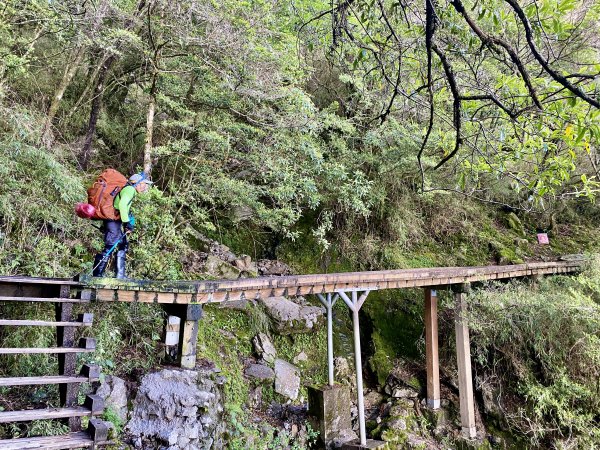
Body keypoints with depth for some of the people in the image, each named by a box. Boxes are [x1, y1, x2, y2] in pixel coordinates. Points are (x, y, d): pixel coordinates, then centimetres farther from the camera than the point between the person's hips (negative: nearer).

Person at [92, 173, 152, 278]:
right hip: (113, 221, -11)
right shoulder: (130, 189, -9)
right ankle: (97, 275, -11)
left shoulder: (130, 191, 22)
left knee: (123, 246, 11)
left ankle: (120, 276, 12)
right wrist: (127, 222, -25)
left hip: (116, 222, 11)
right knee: (110, 247, -14)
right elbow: (122, 205, -24)